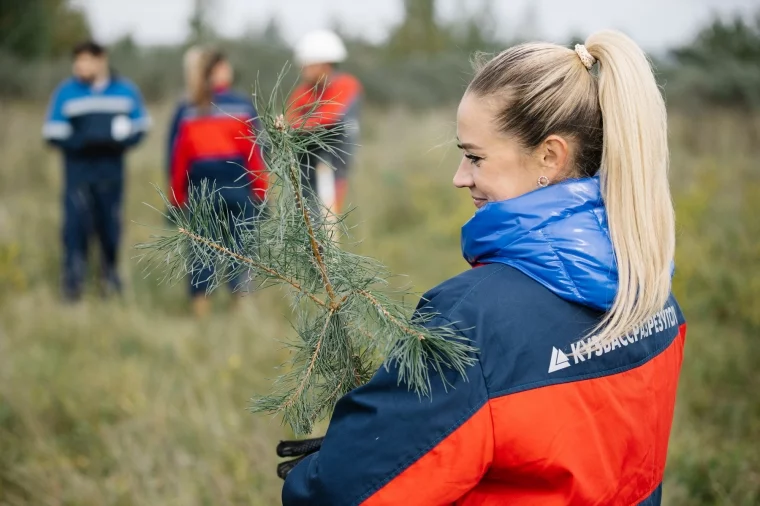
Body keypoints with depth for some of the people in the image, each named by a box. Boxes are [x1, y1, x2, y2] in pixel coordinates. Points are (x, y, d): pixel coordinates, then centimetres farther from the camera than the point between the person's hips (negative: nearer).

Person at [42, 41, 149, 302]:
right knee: (76, 222, -10)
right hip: (77, 168, -2)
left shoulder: (126, 91, 4)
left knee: (110, 222, 9)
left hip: (111, 168, 2)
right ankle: (73, 280, -4)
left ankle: (110, 273, 28)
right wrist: (82, 142, -20)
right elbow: (53, 133, -3)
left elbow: (139, 126, 8)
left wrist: (119, 142, -12)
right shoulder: (66, 92, -1)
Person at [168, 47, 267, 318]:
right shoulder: (242, 106, -3)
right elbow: (254, 153, -4)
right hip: (237, 187, -2)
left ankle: (201, 308, 6)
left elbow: (176, 157, 3)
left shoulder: (185, 110, 3)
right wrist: (260, 192, 2)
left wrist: (176, 198, 9)